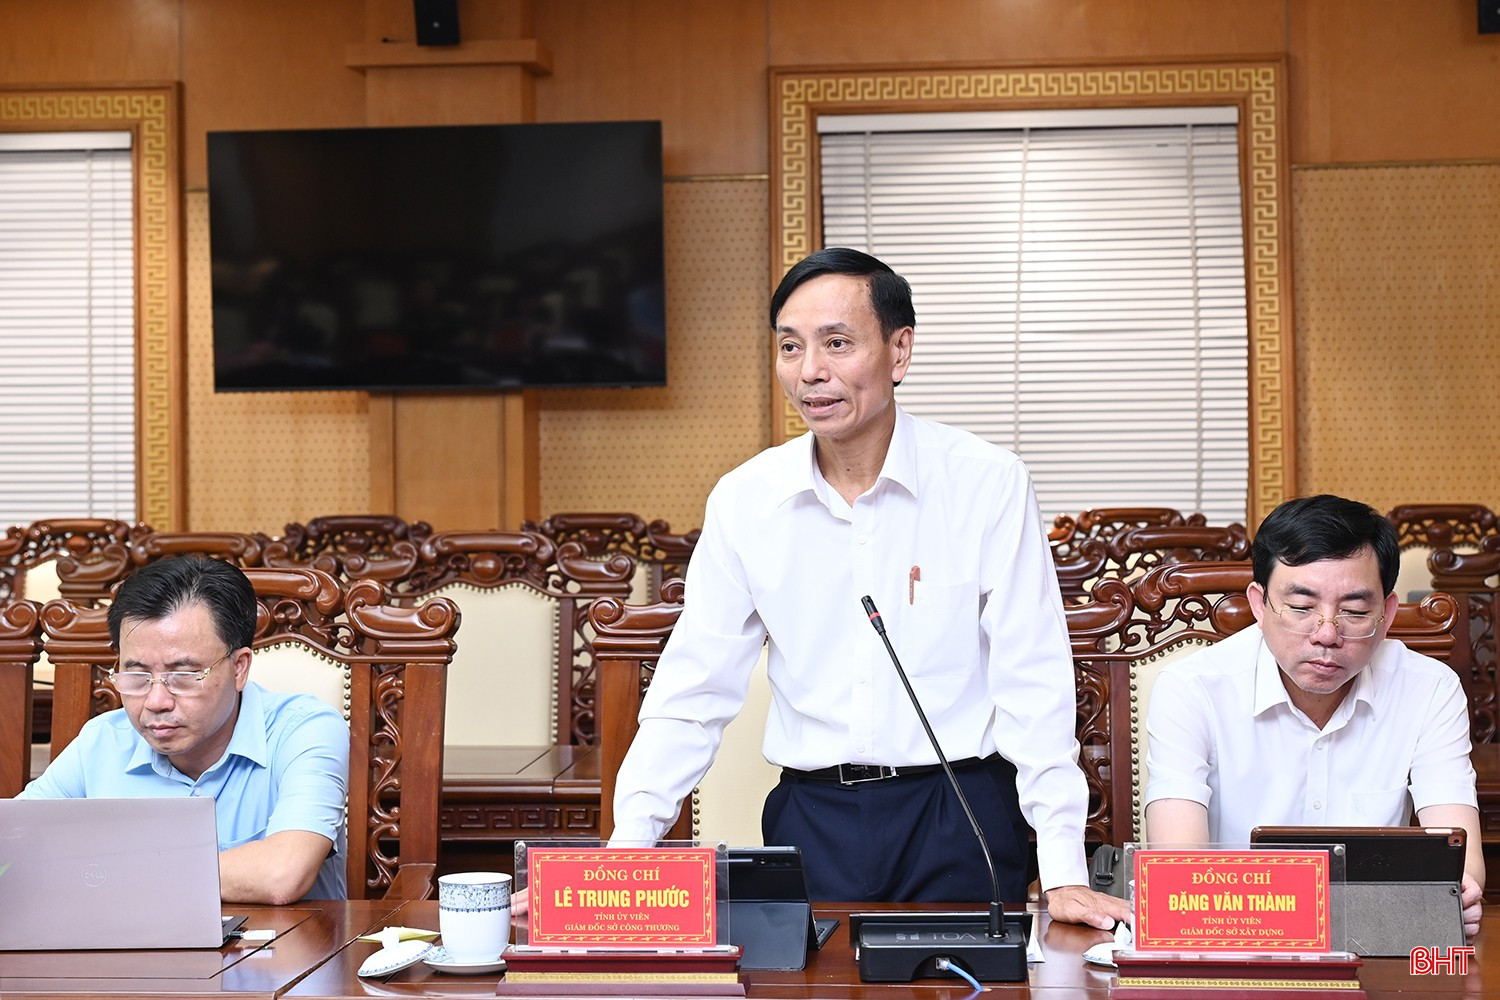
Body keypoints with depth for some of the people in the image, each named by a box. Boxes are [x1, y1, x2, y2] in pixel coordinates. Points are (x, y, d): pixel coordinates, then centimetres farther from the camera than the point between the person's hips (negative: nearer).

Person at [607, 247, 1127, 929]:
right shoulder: (743, 501, 2)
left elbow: (1034, 685, -7)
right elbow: (692, 691, 4)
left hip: (959, 812, -2)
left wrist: (1063, 873, -14)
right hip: (811, 816, 2)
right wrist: (624, 856, -6)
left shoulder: (988, 483, -7)